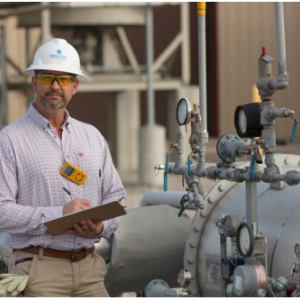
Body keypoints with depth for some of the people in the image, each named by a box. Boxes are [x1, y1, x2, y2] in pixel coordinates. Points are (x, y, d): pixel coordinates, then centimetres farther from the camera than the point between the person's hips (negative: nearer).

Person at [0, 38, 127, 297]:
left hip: (89, 267, 5)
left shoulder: (93, 137, 17)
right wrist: (57, 215, -17)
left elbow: (116, 195, 20)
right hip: (39, 270, -5)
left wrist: (101, 225, -2)